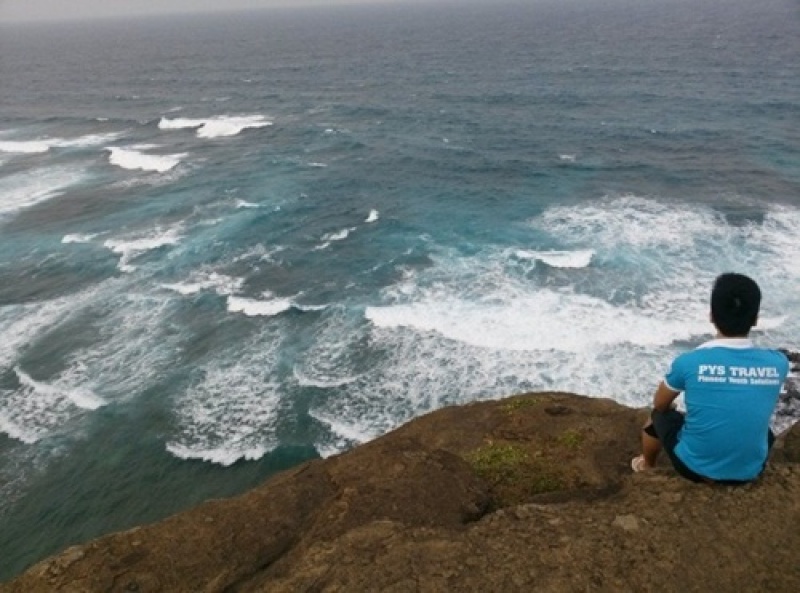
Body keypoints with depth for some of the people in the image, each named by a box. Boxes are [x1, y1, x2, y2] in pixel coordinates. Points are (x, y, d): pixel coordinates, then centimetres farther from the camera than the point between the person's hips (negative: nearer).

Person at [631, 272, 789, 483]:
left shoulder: (689, 362, -19)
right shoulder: (778, 363, -11)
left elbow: (659, 404, 1)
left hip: (695, 468, -2)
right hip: (750, 471, 3)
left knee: (659, 416, 28)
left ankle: (646, 466, 51)